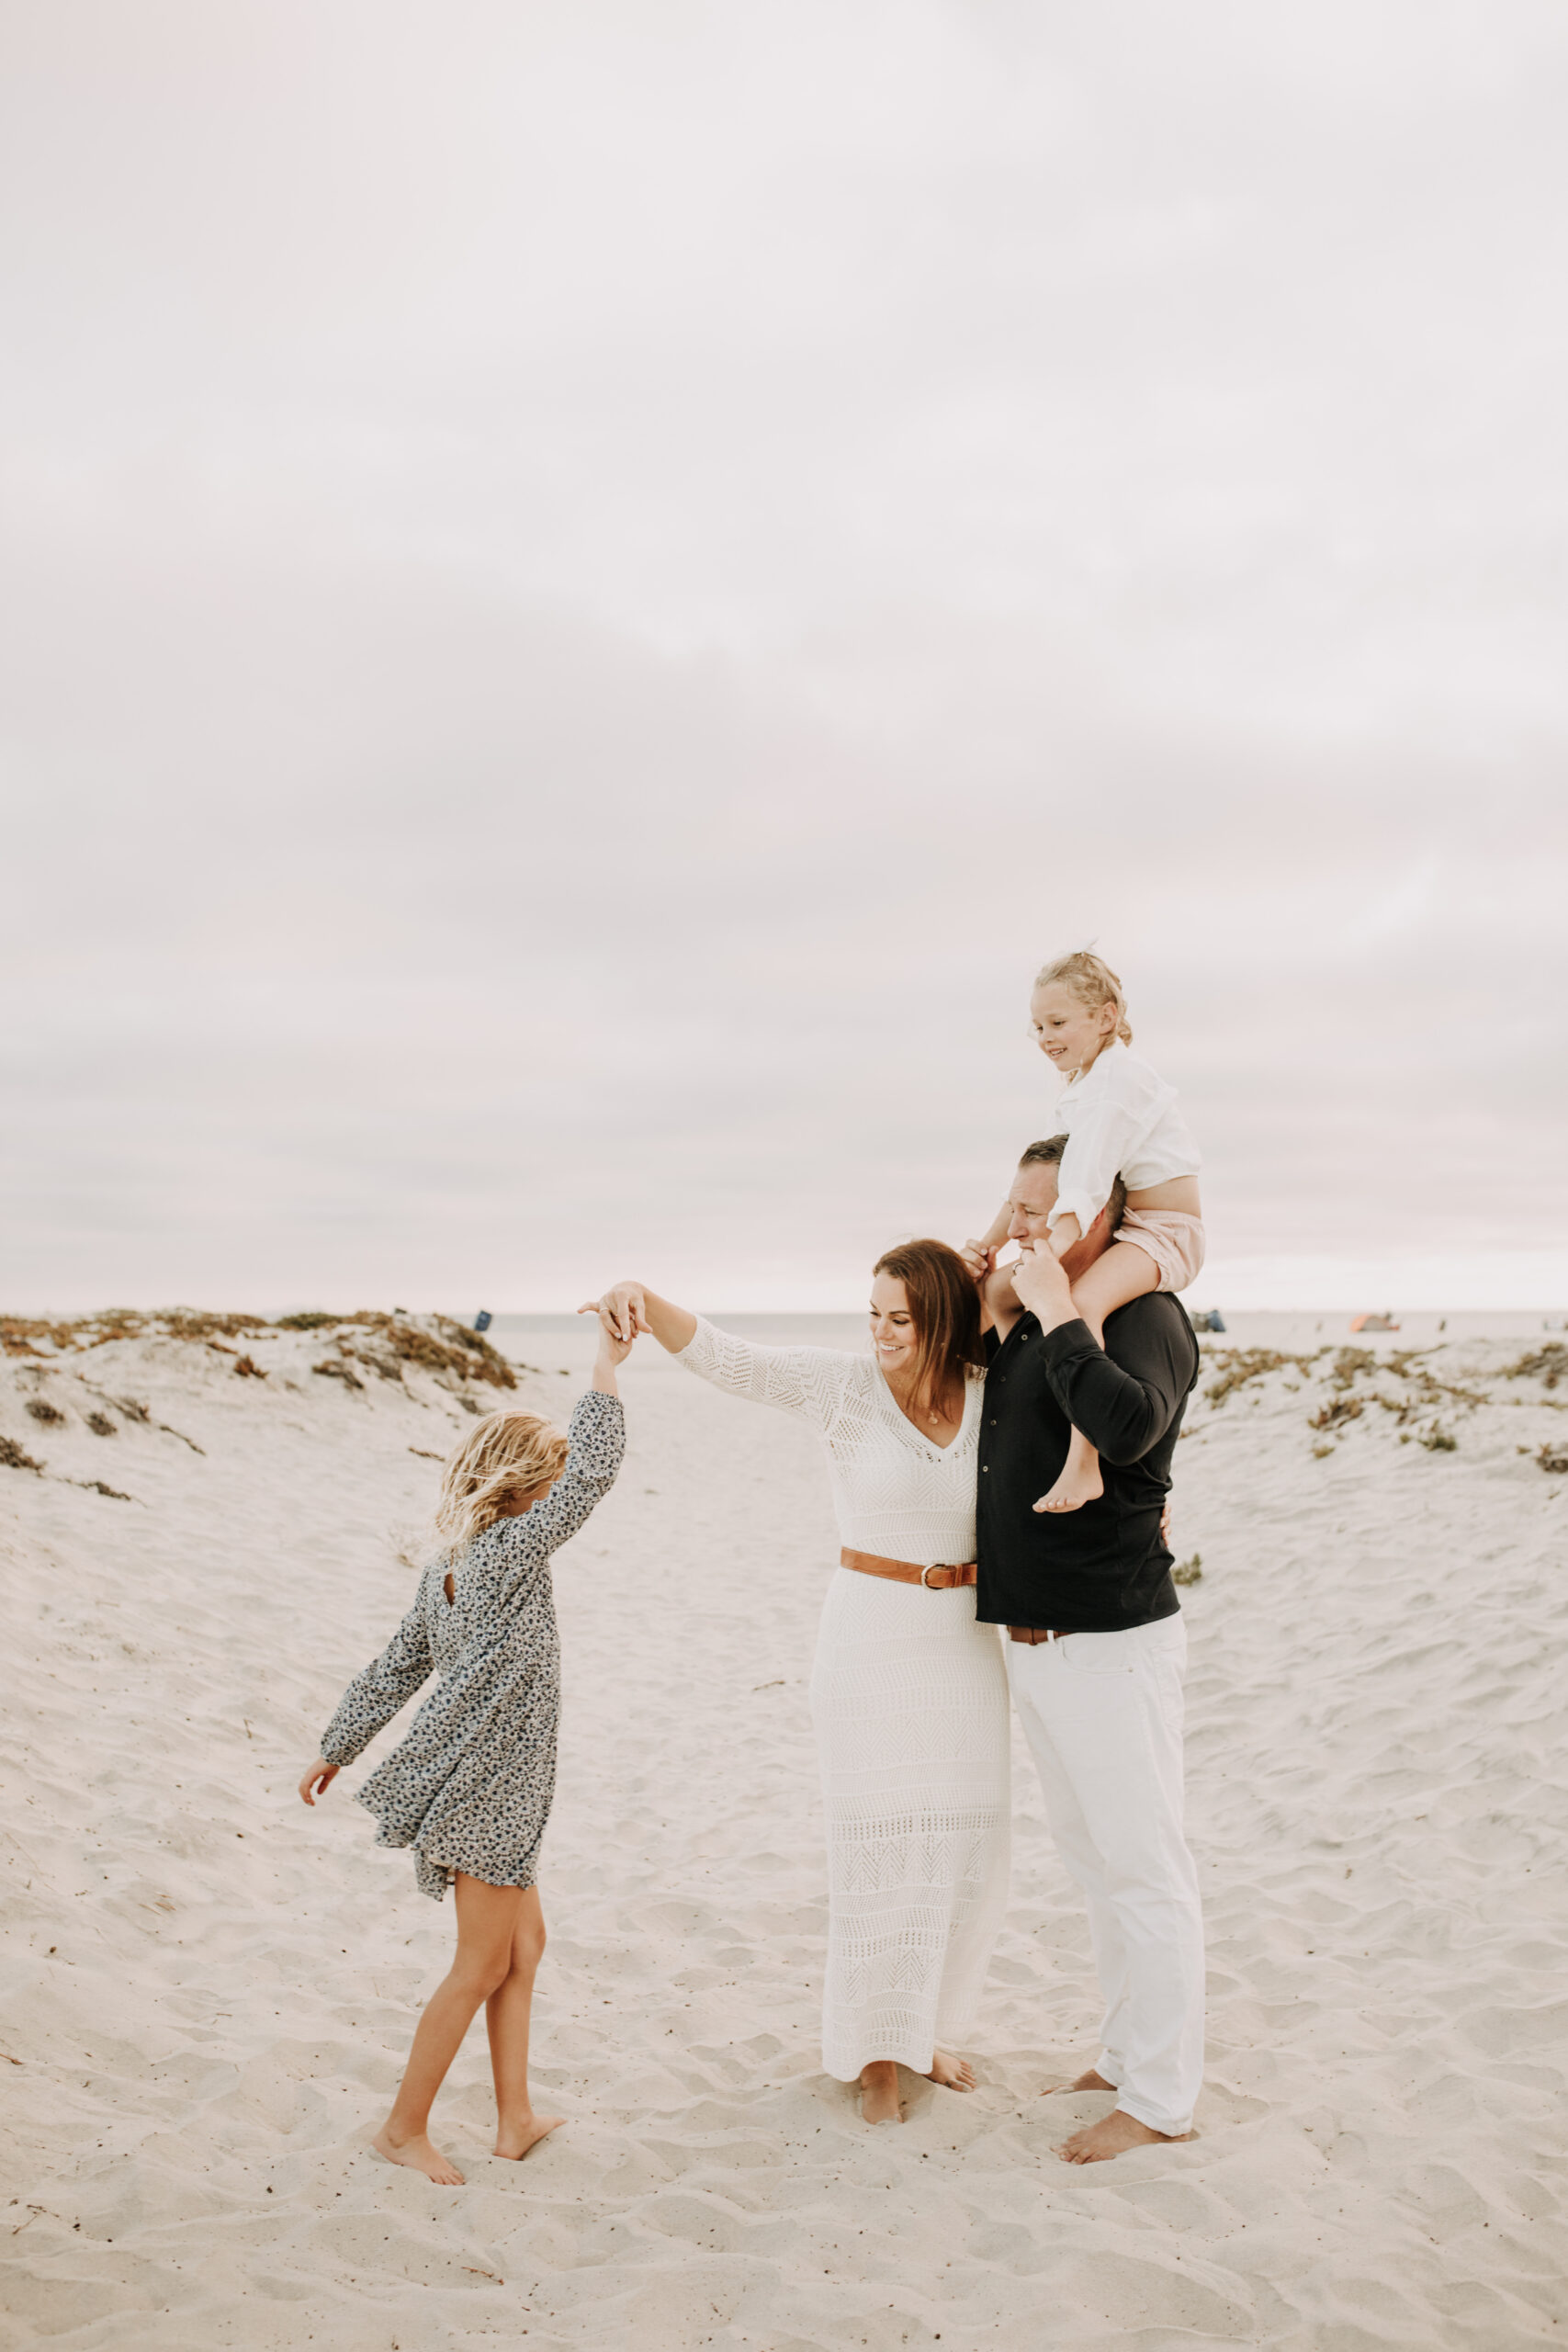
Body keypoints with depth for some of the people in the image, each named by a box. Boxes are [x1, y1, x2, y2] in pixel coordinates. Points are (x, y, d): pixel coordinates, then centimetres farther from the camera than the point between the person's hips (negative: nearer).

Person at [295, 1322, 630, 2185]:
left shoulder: (448, 1569, 8)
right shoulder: (508, 1554, -18)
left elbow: (394, 1667, 15)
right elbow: (594, 1473, -26)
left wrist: (336, 1750, 24)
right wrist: (607, 1364, -22)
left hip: (496, 1787, 9)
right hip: (485, 1786, -9)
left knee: (524, 1942, 17)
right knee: (483, 1965, 3)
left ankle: (515, 2118, 25)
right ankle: (405, 2127, 17)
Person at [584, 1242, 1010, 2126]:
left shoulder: (995, 1399, -2)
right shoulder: (844, 1384, -11)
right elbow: (726, 1356, -21)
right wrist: (645, 1299, -37)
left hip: (967, 1640, 4)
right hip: (871, 1634, -3)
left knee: (964, 1844, 10)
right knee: (879, 1844, -1)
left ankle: (926, 2026, 32)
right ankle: (876, 2054, 17)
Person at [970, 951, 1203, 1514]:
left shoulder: (1120, 1077, -16)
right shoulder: (1079, 1088, 15)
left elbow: (1087, 1178, -28)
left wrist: (1052, 1248, -38)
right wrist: (990, 1240, 0)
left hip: (1164, 1231, -11)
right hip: (1118, 1229, 11)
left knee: (1080, 1302, -36)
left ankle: (1084, 1464, -37)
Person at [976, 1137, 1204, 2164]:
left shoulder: (1146, 1317, -16)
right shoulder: (1030, 1325, 11)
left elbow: (1127, 1425, -34)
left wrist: (1057, 1316, -25)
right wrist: (1004, 1320, 6)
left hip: (1113, 1642, -9)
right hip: (1034, 1643, 9)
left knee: (1144, 1870, 3)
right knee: (1096, 1860, 20)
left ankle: (1162, 2097, 16)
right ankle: (1129, 2051, 36)